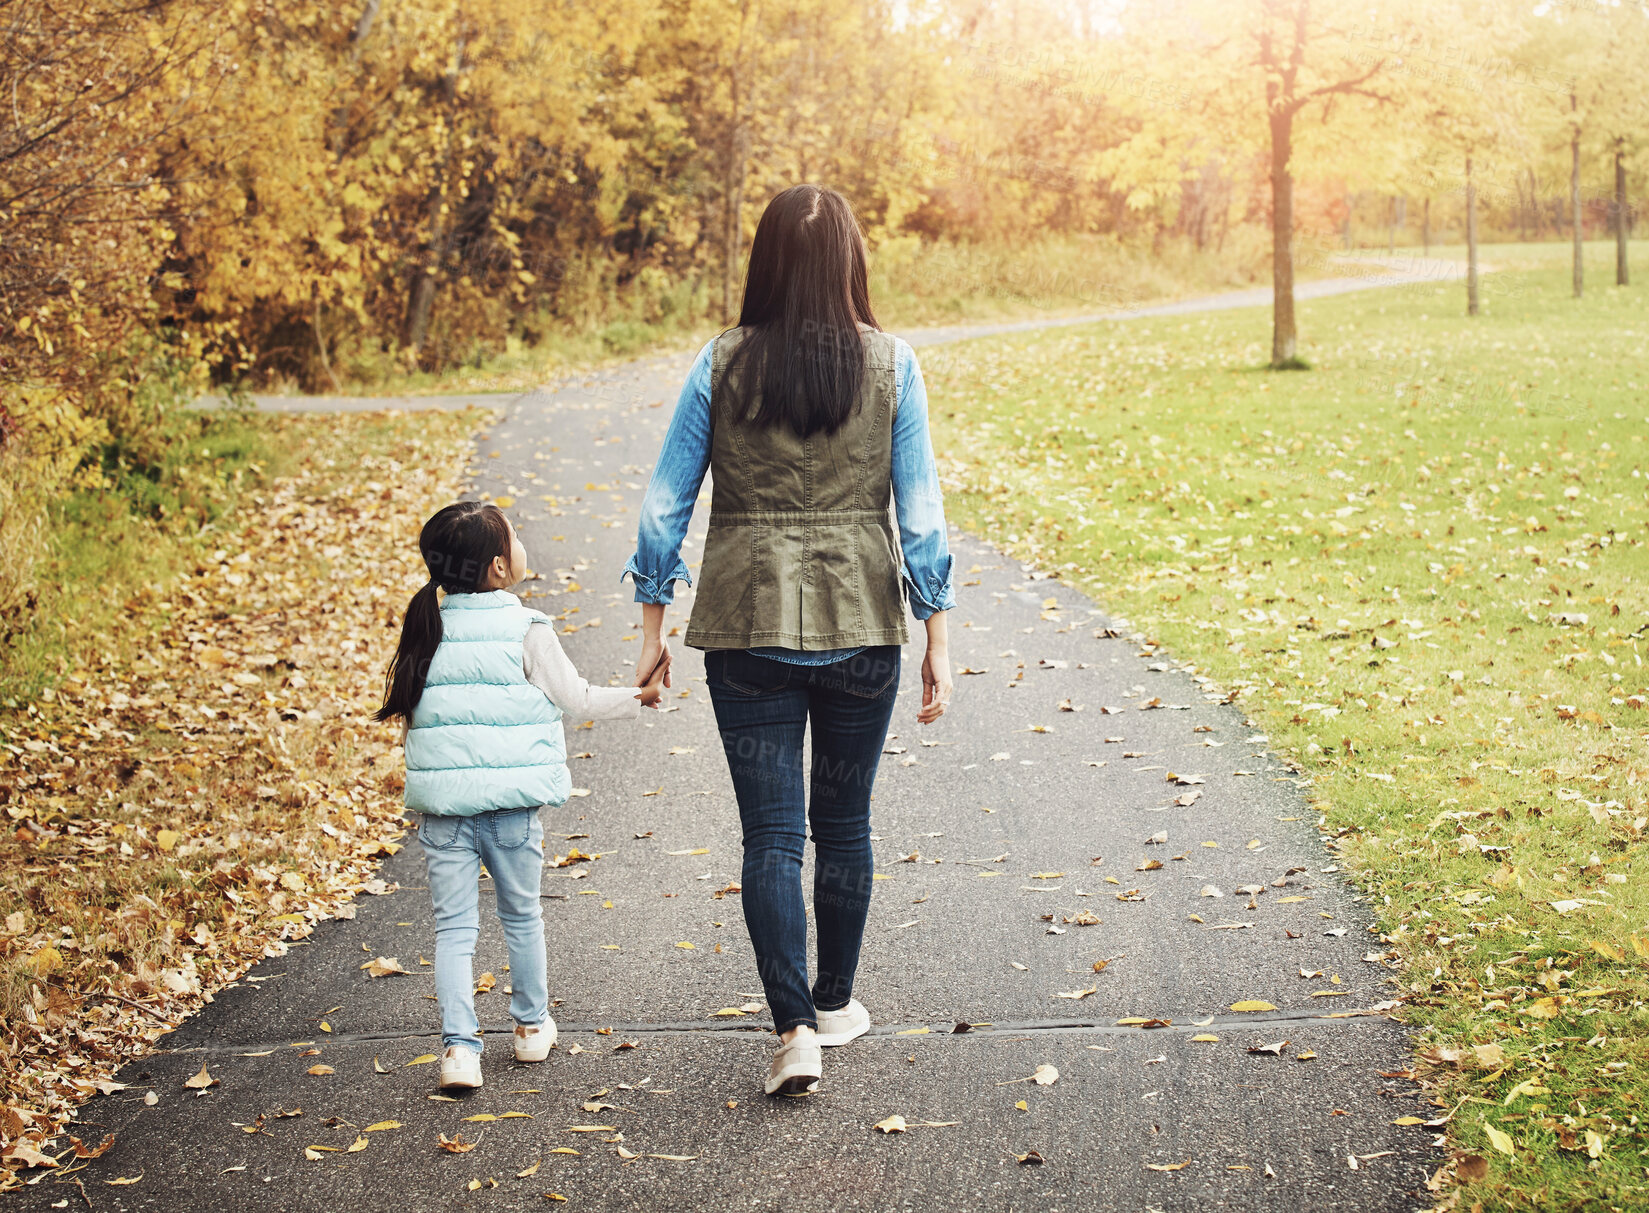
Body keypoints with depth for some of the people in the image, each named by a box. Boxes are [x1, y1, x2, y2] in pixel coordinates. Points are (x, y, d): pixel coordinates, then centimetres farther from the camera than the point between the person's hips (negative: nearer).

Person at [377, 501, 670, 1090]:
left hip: (441, 806, 2)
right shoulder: (527, 631, -7)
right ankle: (531, 1025, 31)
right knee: (521, 914, 16)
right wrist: (639, 695, 13)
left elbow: (411, 713, 12)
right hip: (510, 801, -2)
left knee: (454, 926, 5)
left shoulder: (427, 632, 5)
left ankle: (459, 1045, -4)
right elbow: (577, 699, -1)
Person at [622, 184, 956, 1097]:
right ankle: (835, 1004, 30)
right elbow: (920, 510, -4)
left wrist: (653, 623, 9)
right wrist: (938, 635, 3)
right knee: (843, 823, 17)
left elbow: (665, 503, -1)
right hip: (861, 625, 1)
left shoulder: (721, 366, -3)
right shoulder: (890, 365, -4)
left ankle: (794, 1030, -6)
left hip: (749, 624, -1)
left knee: (771, 834, 3)